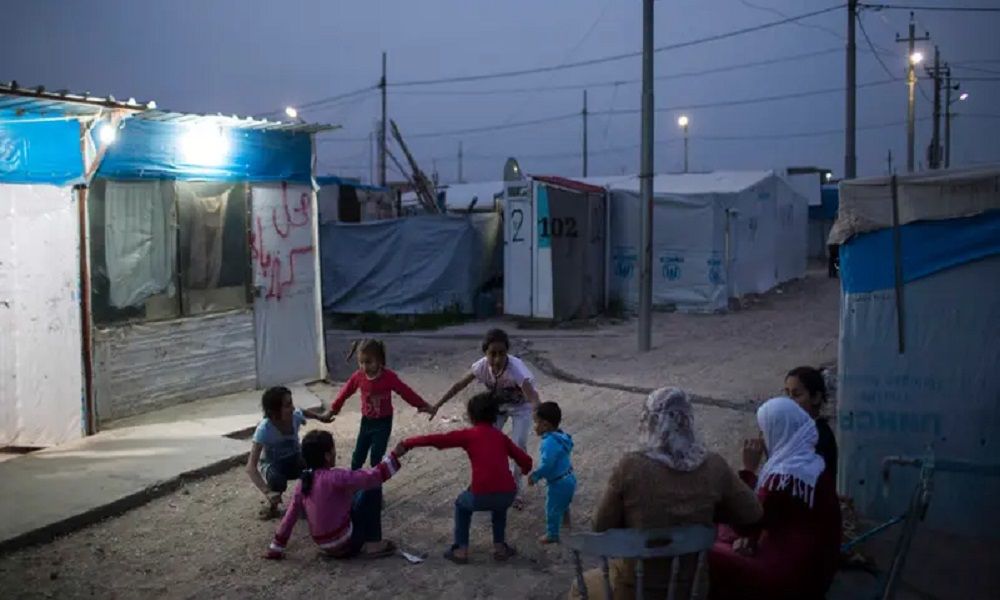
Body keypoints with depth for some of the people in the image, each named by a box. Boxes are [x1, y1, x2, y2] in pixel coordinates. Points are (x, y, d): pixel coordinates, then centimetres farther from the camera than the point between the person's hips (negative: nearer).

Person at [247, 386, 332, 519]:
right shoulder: (264, 429, -36)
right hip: (271, 464, -4)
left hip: (294, 459, 4)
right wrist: (267, 492, -53)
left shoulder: (295, 416, -24)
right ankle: (272, 504, -3)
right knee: (277, 481, -39)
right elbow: (251, 466, -42)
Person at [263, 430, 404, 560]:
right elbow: (372, 476, -20)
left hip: (325, 546, 8)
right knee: (373, 487, -1)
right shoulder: (334, 478, -20)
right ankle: (372, 544, 2)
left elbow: (290, 516, 6)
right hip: (343, 543, -7)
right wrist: (395, 456, -11)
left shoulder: (304, 482, 1)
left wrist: (275, 550, 14)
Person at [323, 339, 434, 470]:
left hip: (383, 423, -4)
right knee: (357, 457, 10)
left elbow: (406, 392, -10)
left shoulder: (389, 377, -21)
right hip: (366, 421, 4)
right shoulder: (358, 376, -12)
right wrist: (333, 409, 16)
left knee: (376, 458, -4)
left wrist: (422, 405, -4)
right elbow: (345, 393, 4)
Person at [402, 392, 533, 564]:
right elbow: (526, 460, 16)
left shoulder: (468, 435, 8)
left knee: (462, 504, 30)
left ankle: (461, 550, 24)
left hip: (481, 496, -3)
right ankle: (500, 547, 33)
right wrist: (525, 470, 40)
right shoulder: (501, 436, 18)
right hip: (508, 495, 3)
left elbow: (435, 439, 5)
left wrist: (407, 443, 16)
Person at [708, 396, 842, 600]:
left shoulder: (785, 476, -24)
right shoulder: (813, 464, 5)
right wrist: (752, 538, -2)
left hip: (791, 575, -9)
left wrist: (749, 469, -14)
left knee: (710, 557, -6)